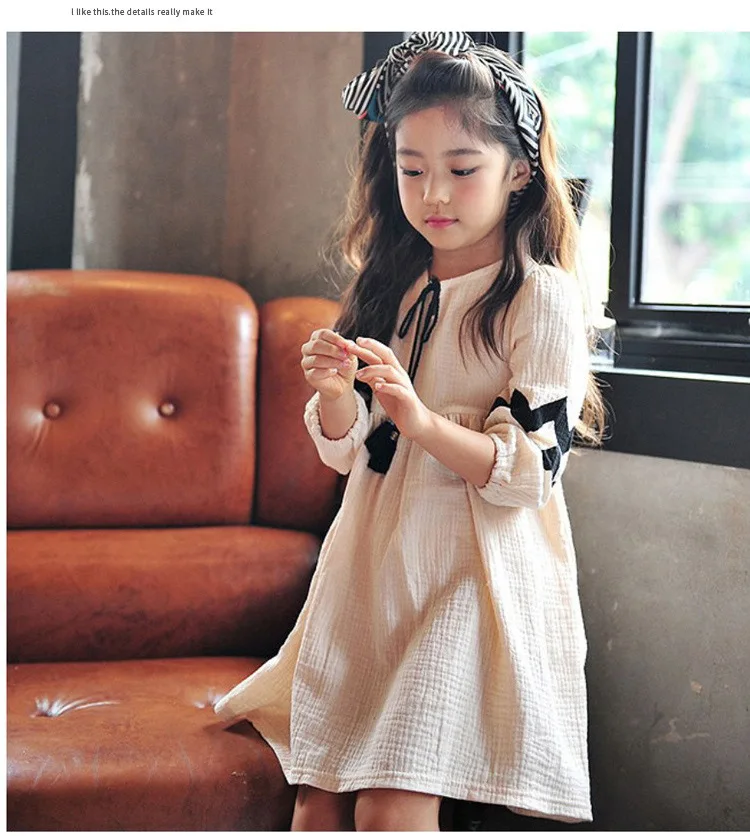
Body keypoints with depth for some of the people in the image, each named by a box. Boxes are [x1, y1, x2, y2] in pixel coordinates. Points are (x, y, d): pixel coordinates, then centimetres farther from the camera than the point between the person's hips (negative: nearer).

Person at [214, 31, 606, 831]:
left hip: (474, 572, -6)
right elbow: (349, 451, 11)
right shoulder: (389, 286, 11)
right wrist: (337, 399, -12)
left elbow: (533, 469, -13)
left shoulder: (541, 297, -8)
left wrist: (421, 420, -27)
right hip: (371, 568, 6)